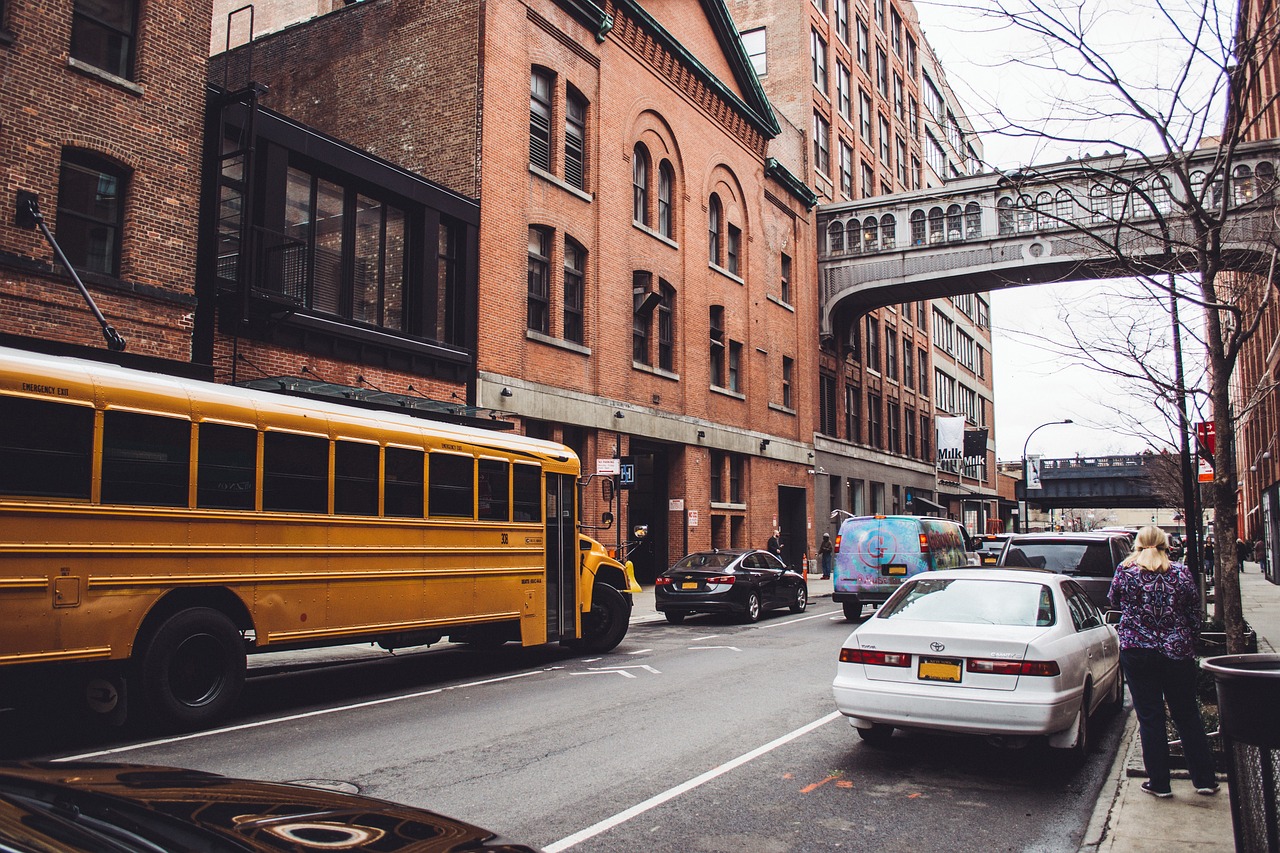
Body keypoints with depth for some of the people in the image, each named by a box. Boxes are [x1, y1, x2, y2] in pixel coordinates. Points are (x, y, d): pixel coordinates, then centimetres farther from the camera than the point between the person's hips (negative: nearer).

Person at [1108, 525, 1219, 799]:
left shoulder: (1125, 570, -5)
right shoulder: (1181, 573, -2)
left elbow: (1114, 602, 11)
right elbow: (1195, 615, 5)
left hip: (1137, 651, -1)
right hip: (1178, 652, 2)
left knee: (1149, 717, 6)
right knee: (1187, 715, 13)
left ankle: (1159, 783, 11)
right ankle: (1204, 779, 20)